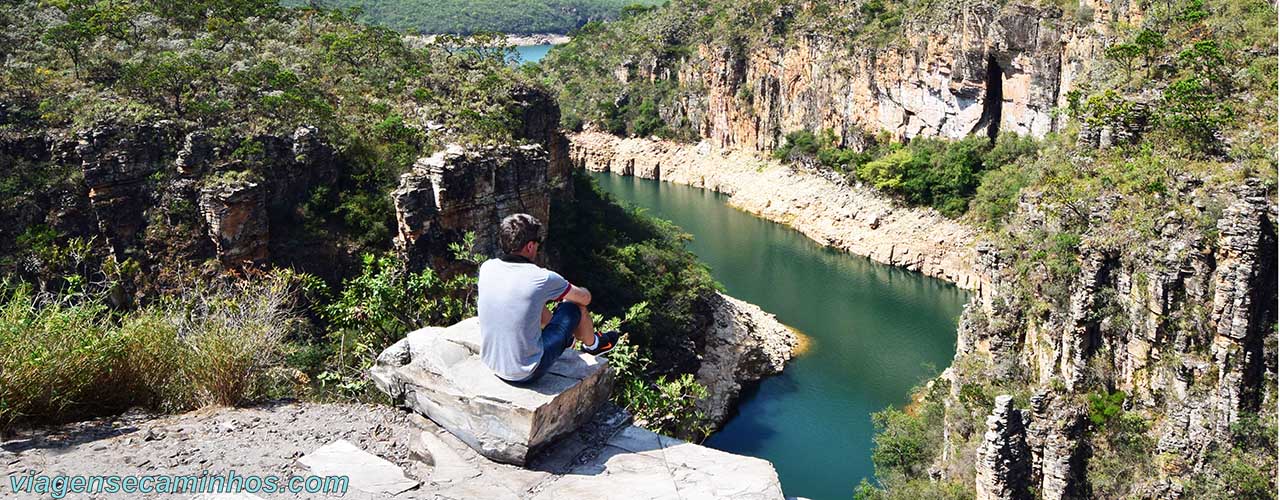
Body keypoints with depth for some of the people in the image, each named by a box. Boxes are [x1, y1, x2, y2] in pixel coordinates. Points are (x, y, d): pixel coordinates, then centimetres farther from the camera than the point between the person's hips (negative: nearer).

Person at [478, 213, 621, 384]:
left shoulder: (487, 268, -7)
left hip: (490, 363, 6)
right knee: (574, 305, 11)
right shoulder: (542, 278, -21)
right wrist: (568, 291, 20)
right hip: (527, 374, -5)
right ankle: (592, 344, 41)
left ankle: (563, 337, 52)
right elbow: (585, 298, -2)